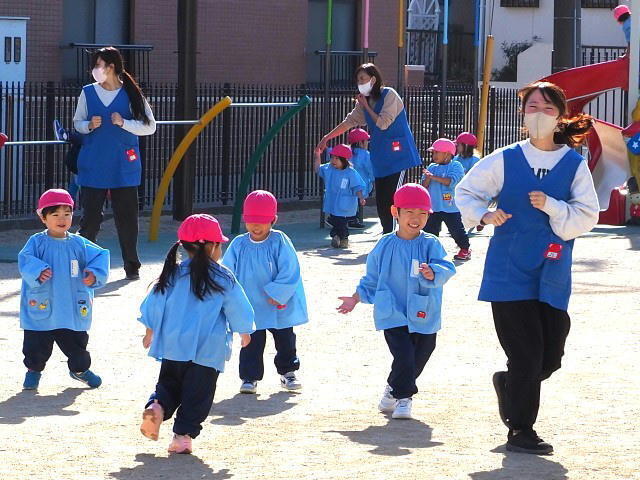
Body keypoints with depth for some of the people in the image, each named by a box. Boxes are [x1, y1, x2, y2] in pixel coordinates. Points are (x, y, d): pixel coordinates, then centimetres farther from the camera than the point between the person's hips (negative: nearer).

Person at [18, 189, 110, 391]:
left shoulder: (79, 244, 2)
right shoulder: (37, 242, -6)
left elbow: (99, 258, 0)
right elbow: (25, 261, -17)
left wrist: (94, 274, -20)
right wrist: (38, 272, -36)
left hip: (73, 311, 2)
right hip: (41, 310, -2)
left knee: (76, 344, 15)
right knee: (37, 345, 7)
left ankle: (80, 369, 41)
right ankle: (33, 370, 33)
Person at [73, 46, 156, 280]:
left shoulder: (131, 94, -1)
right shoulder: (88, 93, 5)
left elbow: (150, 127, 0)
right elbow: (77, 123, 13)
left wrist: (123, 123, -13)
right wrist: (89, 125, -9)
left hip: (123, 166, -1)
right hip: (93, 166, 1)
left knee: (127, 216, 2)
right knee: (90, 217, 0)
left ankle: (131, 265, 12)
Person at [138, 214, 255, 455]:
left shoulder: (172, 275, 3)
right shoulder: (223, 279, -5)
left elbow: (154, 304, 9)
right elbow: (238, 308, 2)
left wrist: (150, 332, 25)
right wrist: (245, 331, 21)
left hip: (172, 346, 3)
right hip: (208, 349, -3)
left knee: (169, 383, 17)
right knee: (197, 393, 4)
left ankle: (157, 407, -11)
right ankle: (183, 434, -1)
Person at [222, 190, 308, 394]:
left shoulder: (280, 242, -11)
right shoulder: (238, 245, -4)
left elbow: (289, 272, -13)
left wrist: (277, 294, -16)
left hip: (280, 307, 0)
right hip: (251, 307, 0)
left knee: (285, 340, 14)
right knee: (252, 343, 1)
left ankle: (288, 372, 31)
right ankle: (250, 377, 11)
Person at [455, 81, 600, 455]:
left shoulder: (575, 165, 2)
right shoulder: (505, 160, 0)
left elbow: (588, 216, -2)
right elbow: (466, 192, 10)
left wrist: (552, 207, -18)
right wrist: (483, 215, -10)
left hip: (553, 276, 3)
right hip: (510, 272, -3)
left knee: (550, 359, 6)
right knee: (527, 356, -5)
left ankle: (507, 383, 38)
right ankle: (521, 433, 10)